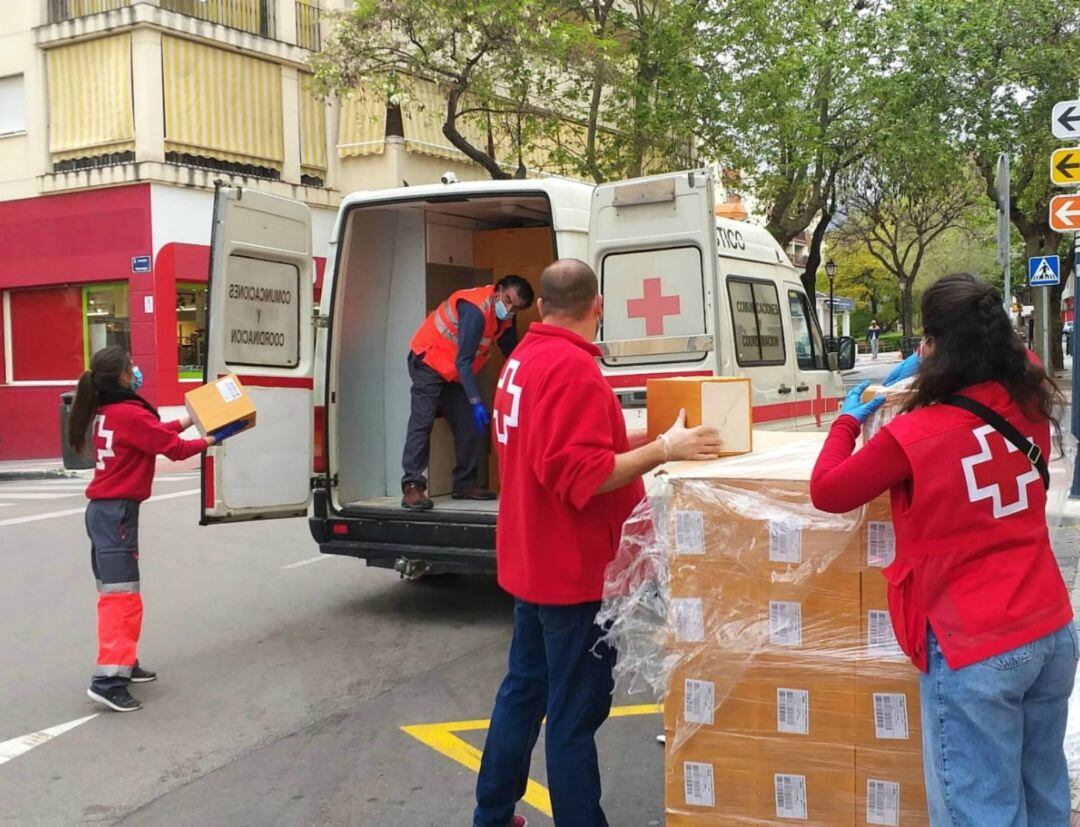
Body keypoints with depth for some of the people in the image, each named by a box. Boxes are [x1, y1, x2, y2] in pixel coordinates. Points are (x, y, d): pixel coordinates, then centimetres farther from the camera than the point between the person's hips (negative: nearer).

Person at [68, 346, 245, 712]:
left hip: (103, 510, 10)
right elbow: (174, 448, -11)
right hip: (118, 513, -10)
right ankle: (108, 680, -15)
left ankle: (123, 663, 27)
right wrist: (210, 440, 3)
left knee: (113, 593, 17)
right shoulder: (129, 414, -17)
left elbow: (152, 433, 18)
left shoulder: (104, 412, 10)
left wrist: (187, 421, 18)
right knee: (122, 596, -11)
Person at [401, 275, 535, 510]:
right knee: (422, 422, -18)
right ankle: (412, 486, -23)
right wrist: (476, 402, -36)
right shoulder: (476, 309, -28)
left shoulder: (504, 318, -1)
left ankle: (465, 484, 10)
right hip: (428, 363, -9)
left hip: (454, 372, 9)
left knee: (468, 425, 2)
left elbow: (511, 351, 14)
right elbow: (463, 361, -31)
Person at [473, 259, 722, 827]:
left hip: (532, 562, 10)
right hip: (575, 569, -10)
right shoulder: (573, 368, -21)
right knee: (576, 711, -1)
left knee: (524, 689, 20)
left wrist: (638, 440, 23)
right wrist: (664, 449, -27)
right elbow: (582, 475, -26)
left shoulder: (522, 361, 10)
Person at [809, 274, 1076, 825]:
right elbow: (1023, 361, 25)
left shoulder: (915, 435, -18)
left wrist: (848, 420, 12)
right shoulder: (1031, 405, -2)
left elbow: (826, 491, -3)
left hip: (975, 652, -7)